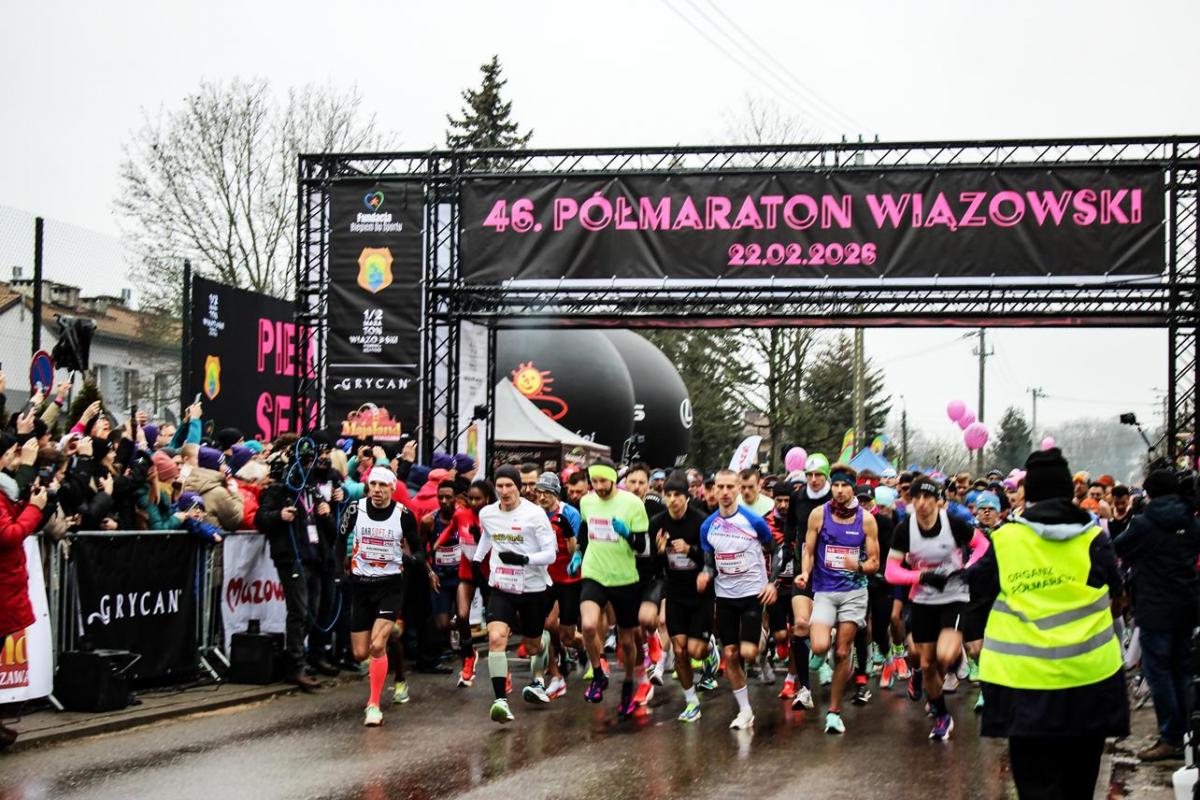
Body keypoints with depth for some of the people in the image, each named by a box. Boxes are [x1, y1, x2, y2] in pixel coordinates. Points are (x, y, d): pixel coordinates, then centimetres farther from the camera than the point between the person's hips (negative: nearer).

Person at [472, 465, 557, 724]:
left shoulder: (535, 514, -14)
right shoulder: (486, 514, 0)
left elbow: (550, 554, -13)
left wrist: (524, 559, -27)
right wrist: (476, 559, 22)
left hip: (532, 588, -2)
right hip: (500, 588, 2)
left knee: (533, 646, 14)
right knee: (496, 637, -22)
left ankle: (538, 680, 50)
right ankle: (500, 700, -23)